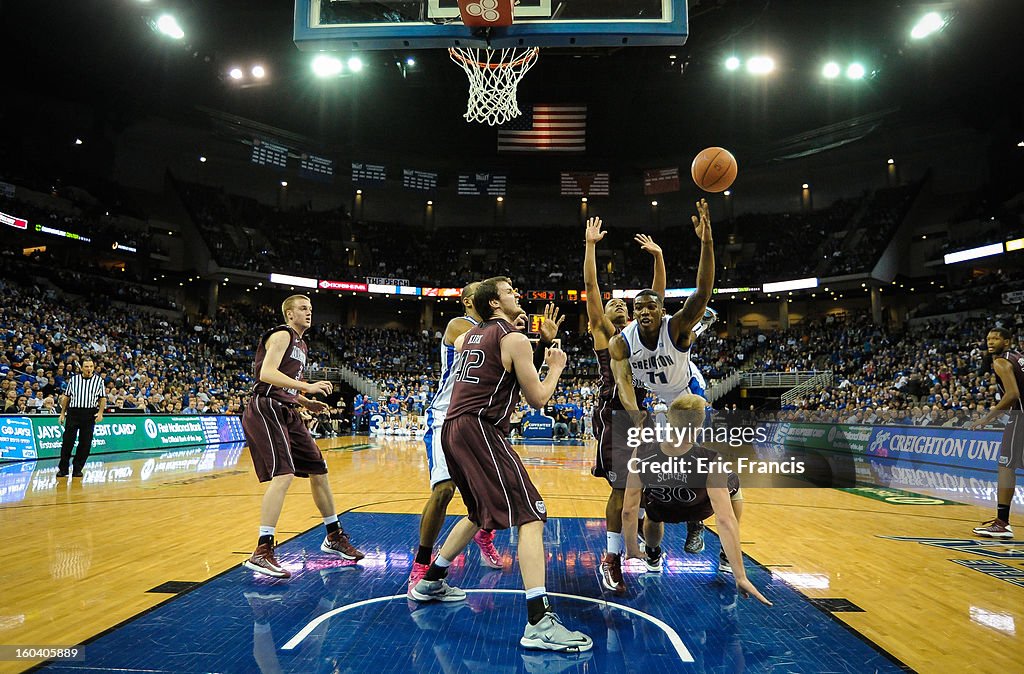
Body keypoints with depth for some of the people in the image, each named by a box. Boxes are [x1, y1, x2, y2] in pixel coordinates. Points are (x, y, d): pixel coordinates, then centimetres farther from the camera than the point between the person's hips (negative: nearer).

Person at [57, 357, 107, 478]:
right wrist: (62, 413, 7)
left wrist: (100, 412, -7)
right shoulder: (73, 379, 7)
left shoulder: (99, 380, 5)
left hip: (89, 414, 0)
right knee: (67, 441, 0)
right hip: (73, 412, 0)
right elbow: (66, 397, 12)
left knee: (85, 443, 2)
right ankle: (63, 469, 11)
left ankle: (77, 469, 13)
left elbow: (103, 398, 5)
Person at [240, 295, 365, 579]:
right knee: (283, 474, -23)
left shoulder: (300, 345, 22)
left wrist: (307, 403, 13)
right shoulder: (282, 335, -7)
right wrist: (308, 387, -25)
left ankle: (334, 538, 25)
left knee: (318, 470, 12)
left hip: (286, 413, 10)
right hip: (266, 410, -10)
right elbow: (267, 374, -21)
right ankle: (261, 553, -19)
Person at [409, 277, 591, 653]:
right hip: (480, 430, -9)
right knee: (531, 515, -10)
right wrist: (556, 367, 12)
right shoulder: (515, 339, -5)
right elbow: (538, 399, -6)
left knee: (480, 513, 27)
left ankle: (430, 583, 37)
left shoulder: (469, 336, 17)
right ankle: (539, 622, -18)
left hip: (453, 429, 9)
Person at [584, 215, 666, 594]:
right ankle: (612, 560, 5)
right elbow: (590, 285, 1)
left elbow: (657, 295, 20)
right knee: (623, 488, -7)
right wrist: (591, 244, 0)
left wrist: (658, 255, 17)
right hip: (614, 414, -5)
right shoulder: (602, 331, 9)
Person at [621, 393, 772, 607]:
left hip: (662, 511, 2)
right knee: (734, 487, 24)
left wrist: (631, 549, -11)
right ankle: (728, 558, 27)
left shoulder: (641, 455, -35)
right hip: (699, 510, -2)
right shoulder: (711, 462, -39)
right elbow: (725, 521, -40)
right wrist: (741, 577, -34)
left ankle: (653, 557, 45)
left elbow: (629, 510, -27)